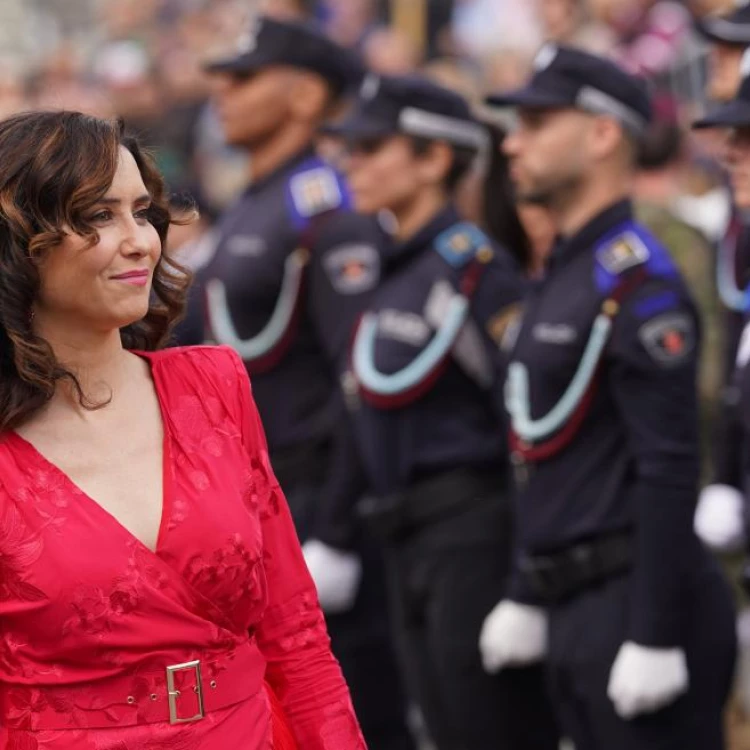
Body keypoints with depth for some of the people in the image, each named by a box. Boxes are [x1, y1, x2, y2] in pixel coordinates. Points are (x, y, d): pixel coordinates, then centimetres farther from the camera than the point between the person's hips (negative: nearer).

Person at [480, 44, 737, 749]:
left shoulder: (638, 285, -15)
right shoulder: (559, 276, 15)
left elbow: (671, 472, -20)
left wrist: (654, 638, -22)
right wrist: (525, 596, 21)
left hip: (638, 603, -9)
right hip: (574, 611, 9)